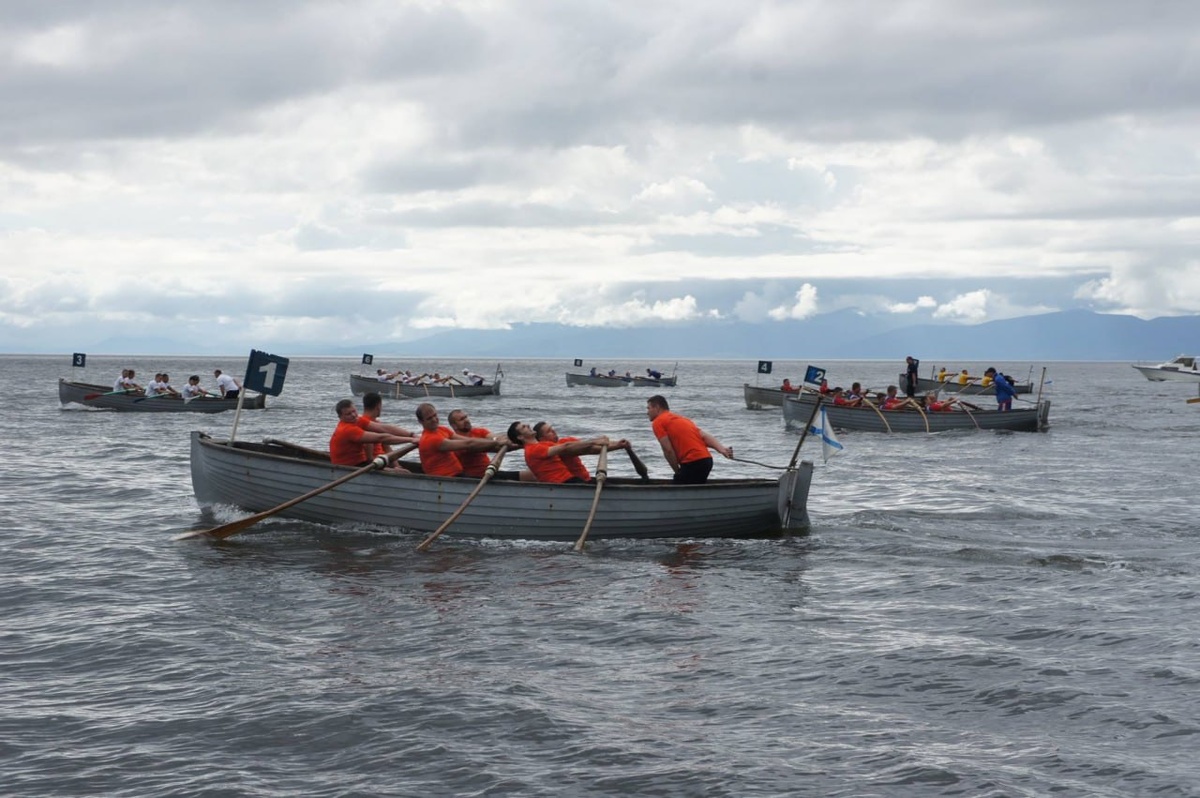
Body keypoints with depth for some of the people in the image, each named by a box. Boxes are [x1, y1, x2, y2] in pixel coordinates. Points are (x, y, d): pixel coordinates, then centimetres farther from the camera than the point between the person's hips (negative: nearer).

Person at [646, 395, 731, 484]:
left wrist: (677, 471, 3)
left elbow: (668, 450, -8)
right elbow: (704, 436, 12)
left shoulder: (658, 422, 1)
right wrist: (721, 449, -1)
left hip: (692, 463, -8)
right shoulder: (682, 419, 26)